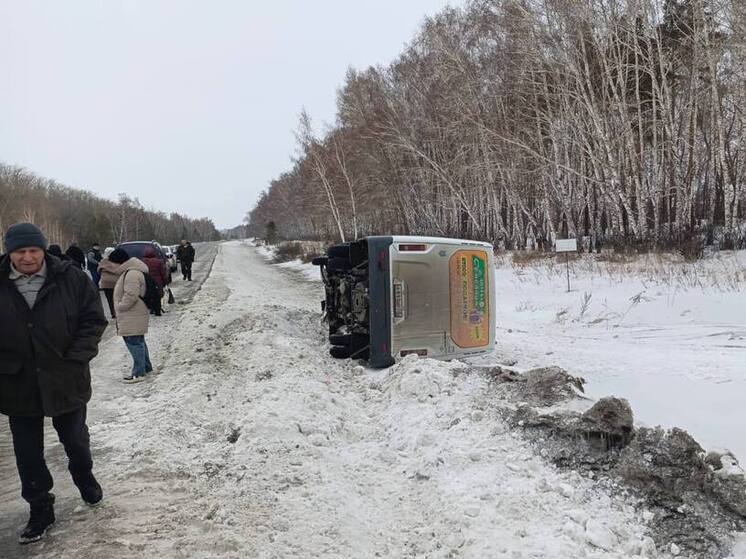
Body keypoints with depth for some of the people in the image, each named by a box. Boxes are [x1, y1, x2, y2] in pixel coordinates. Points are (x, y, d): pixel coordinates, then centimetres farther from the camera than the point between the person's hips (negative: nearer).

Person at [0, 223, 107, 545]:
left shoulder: (71, 279, -11)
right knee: (28, 453, 12)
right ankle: (40, 509, 30)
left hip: (66, 380, -1)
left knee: (75, 440, 20)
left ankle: (84, 478, 49)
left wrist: (76, 357, -14)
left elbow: (93, 320, -6)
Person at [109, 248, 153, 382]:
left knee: (134, 342, -5)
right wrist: (120, 307, 16)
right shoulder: (129, 271, 15)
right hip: (133, 315, 11)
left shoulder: (132, 274, -21)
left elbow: (130, 296, -26)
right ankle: (146, 367, 30)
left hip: (133, 316, -11)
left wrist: (119, 307, -14)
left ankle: (139, 373, 1)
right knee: (138, 342, 19)